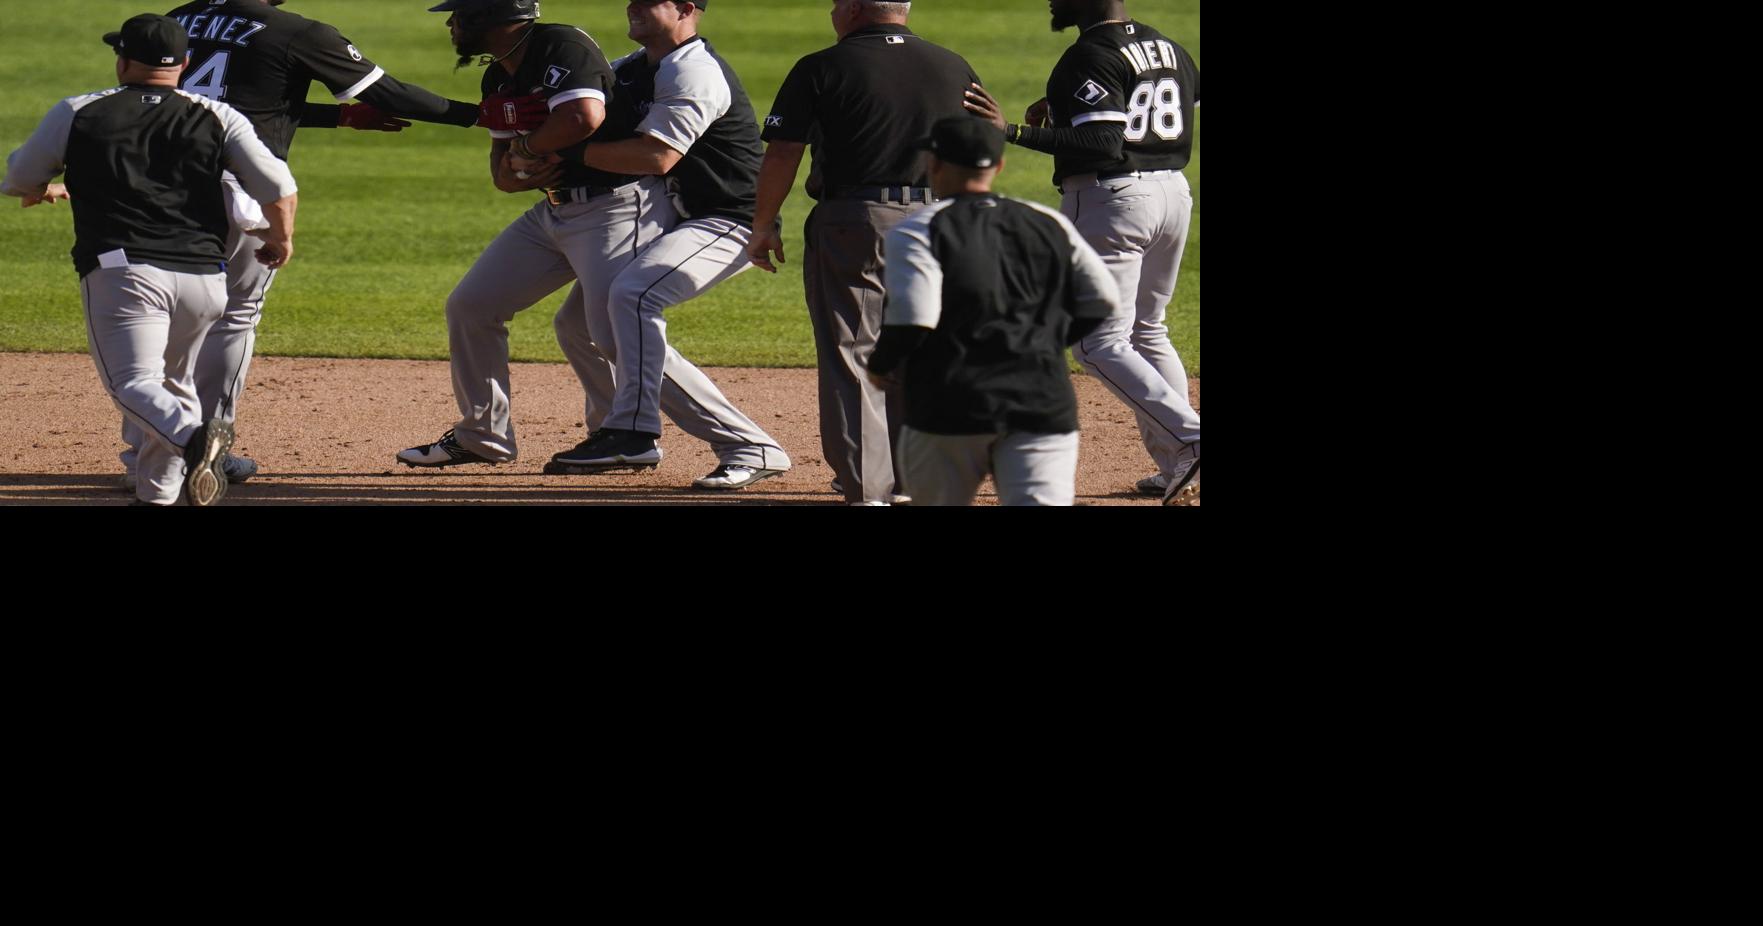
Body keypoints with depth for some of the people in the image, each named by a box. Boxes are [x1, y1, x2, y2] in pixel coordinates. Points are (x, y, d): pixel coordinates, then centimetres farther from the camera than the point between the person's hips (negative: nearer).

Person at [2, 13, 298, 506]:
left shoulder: (77, 113, 9)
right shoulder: (218, 118, 10)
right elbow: (279, 189, 2)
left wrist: (46, 190, 46)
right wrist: (280, 240, 23)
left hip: (122, 272, -3)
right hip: (204, 277, 4)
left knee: (134, 383, -13)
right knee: (174, 383, 22)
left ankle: (192, 434, -42)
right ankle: (157, 494, 22)